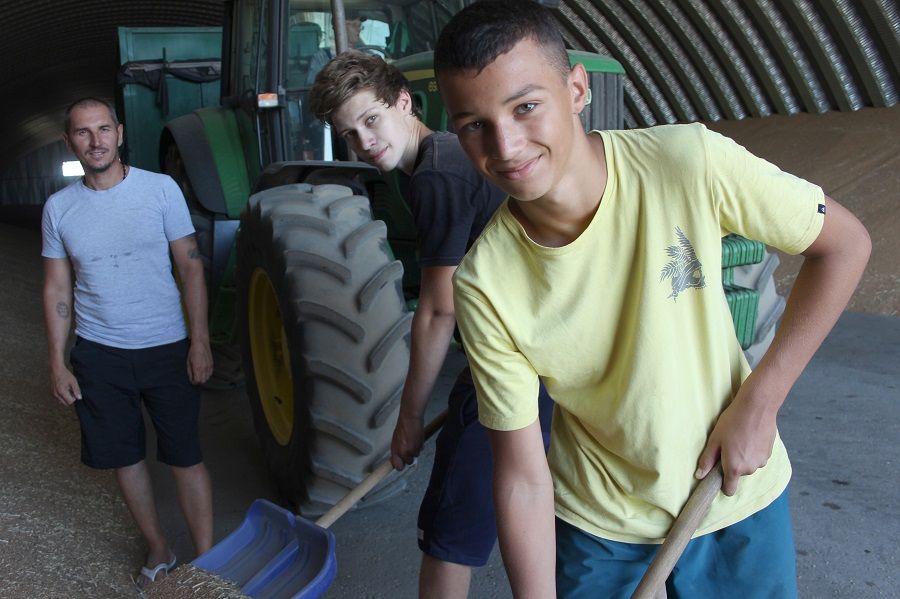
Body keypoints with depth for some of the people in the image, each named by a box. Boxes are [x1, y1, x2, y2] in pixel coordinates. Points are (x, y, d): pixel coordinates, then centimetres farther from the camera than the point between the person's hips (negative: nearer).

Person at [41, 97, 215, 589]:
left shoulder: (161, 189, -6)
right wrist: (57, 363, 3)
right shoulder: (58, 207, 1)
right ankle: (158, 550, 33)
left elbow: (191, 268, -5)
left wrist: (200, 340, -10)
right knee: (124, 457, 13)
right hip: (98, 355, 3)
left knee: (185, 457, 3)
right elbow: (57, 289, 6)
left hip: (167, 349, -2)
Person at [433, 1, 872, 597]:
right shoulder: (485, 284, -23)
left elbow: (844, 243, -11)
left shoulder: (688, 161, -25)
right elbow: (523, 479, -16)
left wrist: (759, 402, -15)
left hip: (737, 491, 1)